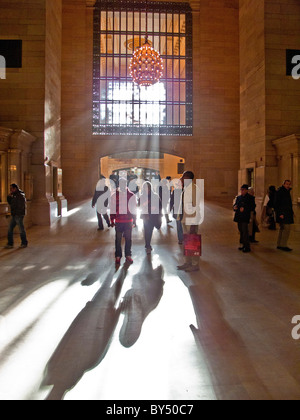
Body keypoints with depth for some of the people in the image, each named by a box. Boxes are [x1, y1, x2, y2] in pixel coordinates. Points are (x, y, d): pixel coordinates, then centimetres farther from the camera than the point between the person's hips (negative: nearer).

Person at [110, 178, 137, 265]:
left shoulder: (131, 195, 1)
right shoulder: (115, 195, -1)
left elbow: (134, 208, 8)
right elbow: (112, 209, 2)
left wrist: (133, 219, 1)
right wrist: (112, 221, 1)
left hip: (129, 221, 1)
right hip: (118, 221, -1)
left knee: (128, 239, 9)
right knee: (118, 239, 4)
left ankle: (128, 255, 23)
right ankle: (118, 256, 16)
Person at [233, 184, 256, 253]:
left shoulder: (250, 198, -3)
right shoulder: (238, 197, 15)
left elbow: (252, 208, -8)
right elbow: (235, 205, 21)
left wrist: (244, 209, -20)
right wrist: (235, 207, -2)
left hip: (245, 218, -6)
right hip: (238, 217, 7)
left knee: (245, 232, -9)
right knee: (241, 231, 11)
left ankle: (247, 247, -4)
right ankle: (244, 245, 21)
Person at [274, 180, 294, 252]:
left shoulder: (287, 192, 17)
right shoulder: (280, 191, -11)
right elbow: (276, 204, -17)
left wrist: (291, 212, 15)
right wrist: (280, 213, -23)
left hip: (287, 213, 10)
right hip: (282, 214, -10)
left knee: (282, 229, 12)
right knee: (286, 228, -12)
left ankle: (279, 245, 18)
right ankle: (283, 245, -7)